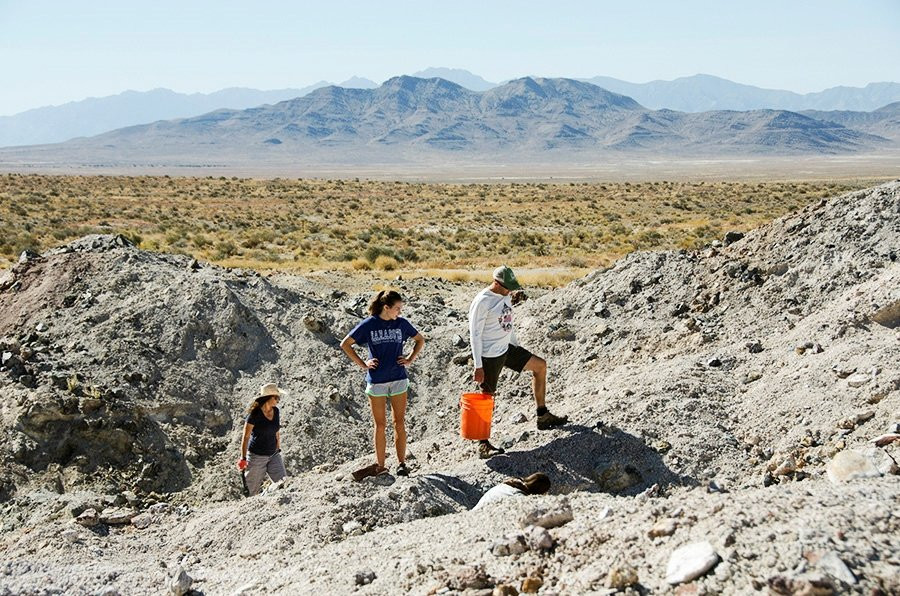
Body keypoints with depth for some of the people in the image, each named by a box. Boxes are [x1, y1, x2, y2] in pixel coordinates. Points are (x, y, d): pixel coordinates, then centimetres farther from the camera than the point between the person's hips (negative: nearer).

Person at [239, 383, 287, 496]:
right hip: (256, 456, -5)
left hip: (273, 455, 5)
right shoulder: (255, 414, -16)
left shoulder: (276, 412, 2)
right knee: (252, 491, 6)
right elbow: (246, 437, -12)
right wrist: (243, 458, -11)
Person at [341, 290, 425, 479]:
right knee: (380, 424, 5)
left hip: (399, 379, 2)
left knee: (399, 423, 4)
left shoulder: (401, 323, 2)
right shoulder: (368, 324, -6)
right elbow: (345, 344, 1)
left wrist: (410, 359, 6)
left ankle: (401, 463, 12)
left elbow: (420, 339, 18)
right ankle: (380, 466, 14)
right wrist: (363, 364, -2)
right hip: (376, 381, -2)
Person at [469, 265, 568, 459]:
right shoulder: (482, 302, -20)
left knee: (540, 365, 12)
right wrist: (478, 366, -21)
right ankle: (483, 444, 7)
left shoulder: (505, 296, 6)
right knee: (487, 397, -3)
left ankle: (543, 417, 20)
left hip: (506, 349, 9)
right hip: (489, 355, -9)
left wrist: (516, 347, 22)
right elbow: (475, 334, -19)